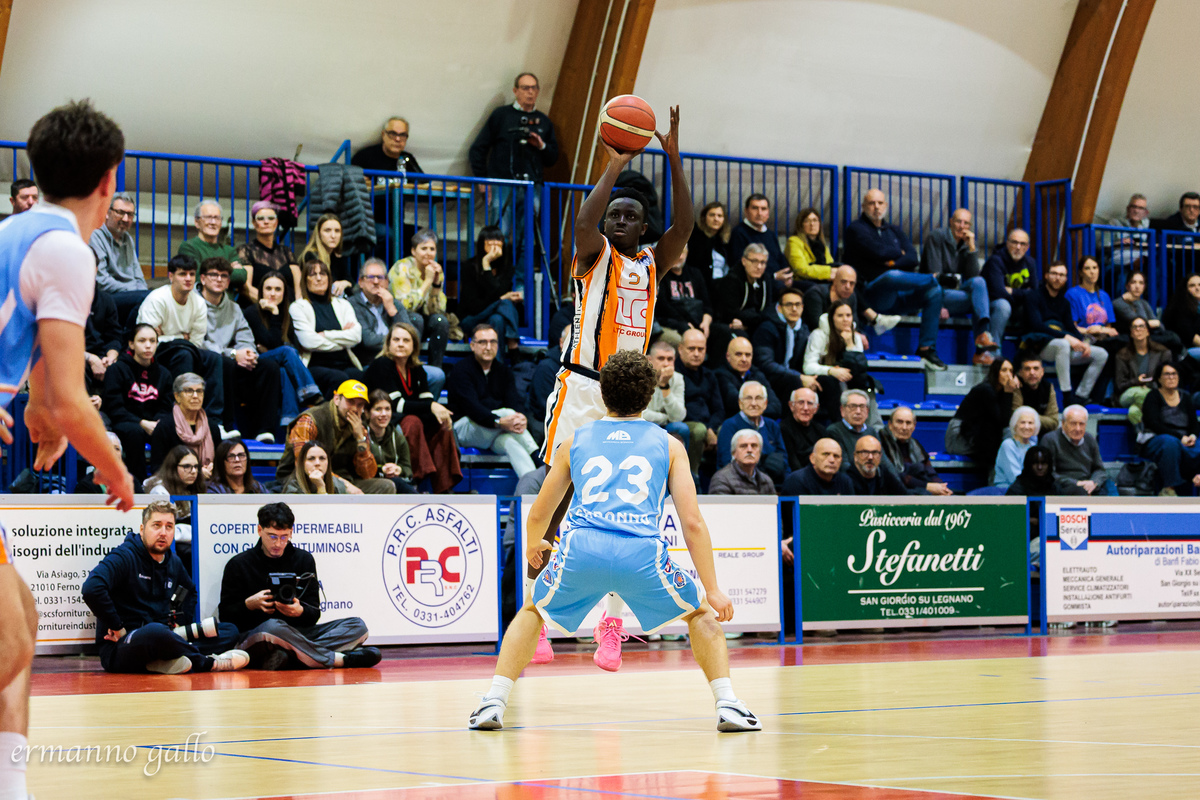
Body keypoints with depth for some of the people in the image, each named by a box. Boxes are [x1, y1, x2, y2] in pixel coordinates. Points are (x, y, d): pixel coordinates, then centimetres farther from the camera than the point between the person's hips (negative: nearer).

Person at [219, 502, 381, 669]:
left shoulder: (304, 559, 13)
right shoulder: (238, 565, 4)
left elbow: (314, 614, 9)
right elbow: (225, 615, 2)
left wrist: (300, 611, -16)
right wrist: (250, 604, -18)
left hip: (298, 633, 5)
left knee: (357, 626, -14)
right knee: (273, 627, -41)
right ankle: (338, 659, -30)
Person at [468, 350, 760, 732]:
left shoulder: (575, 441, 25)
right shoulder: (668, 445, 21)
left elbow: (538, 516, 33)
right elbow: (692, 523, 11)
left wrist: (533, 545, 55)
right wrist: (713, 590, 14)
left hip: (581, 547, 1)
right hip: (642, 554, -1)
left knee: (532, 612, 30)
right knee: (702, 613, 24)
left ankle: (493, 704, 17)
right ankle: (728, 705, 9)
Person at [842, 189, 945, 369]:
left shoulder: (894, 230, 23)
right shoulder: (856, 229, 5)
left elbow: (913, 258, 8)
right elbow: (880, 253, -11)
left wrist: (894, 263, -10)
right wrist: (900, 253, 7)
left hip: (898, 298, 6)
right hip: (872, 292, -6)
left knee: (934, 291, -17)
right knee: (892, 276, -39)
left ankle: (926, 349, -18)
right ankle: (933, 278, -15)